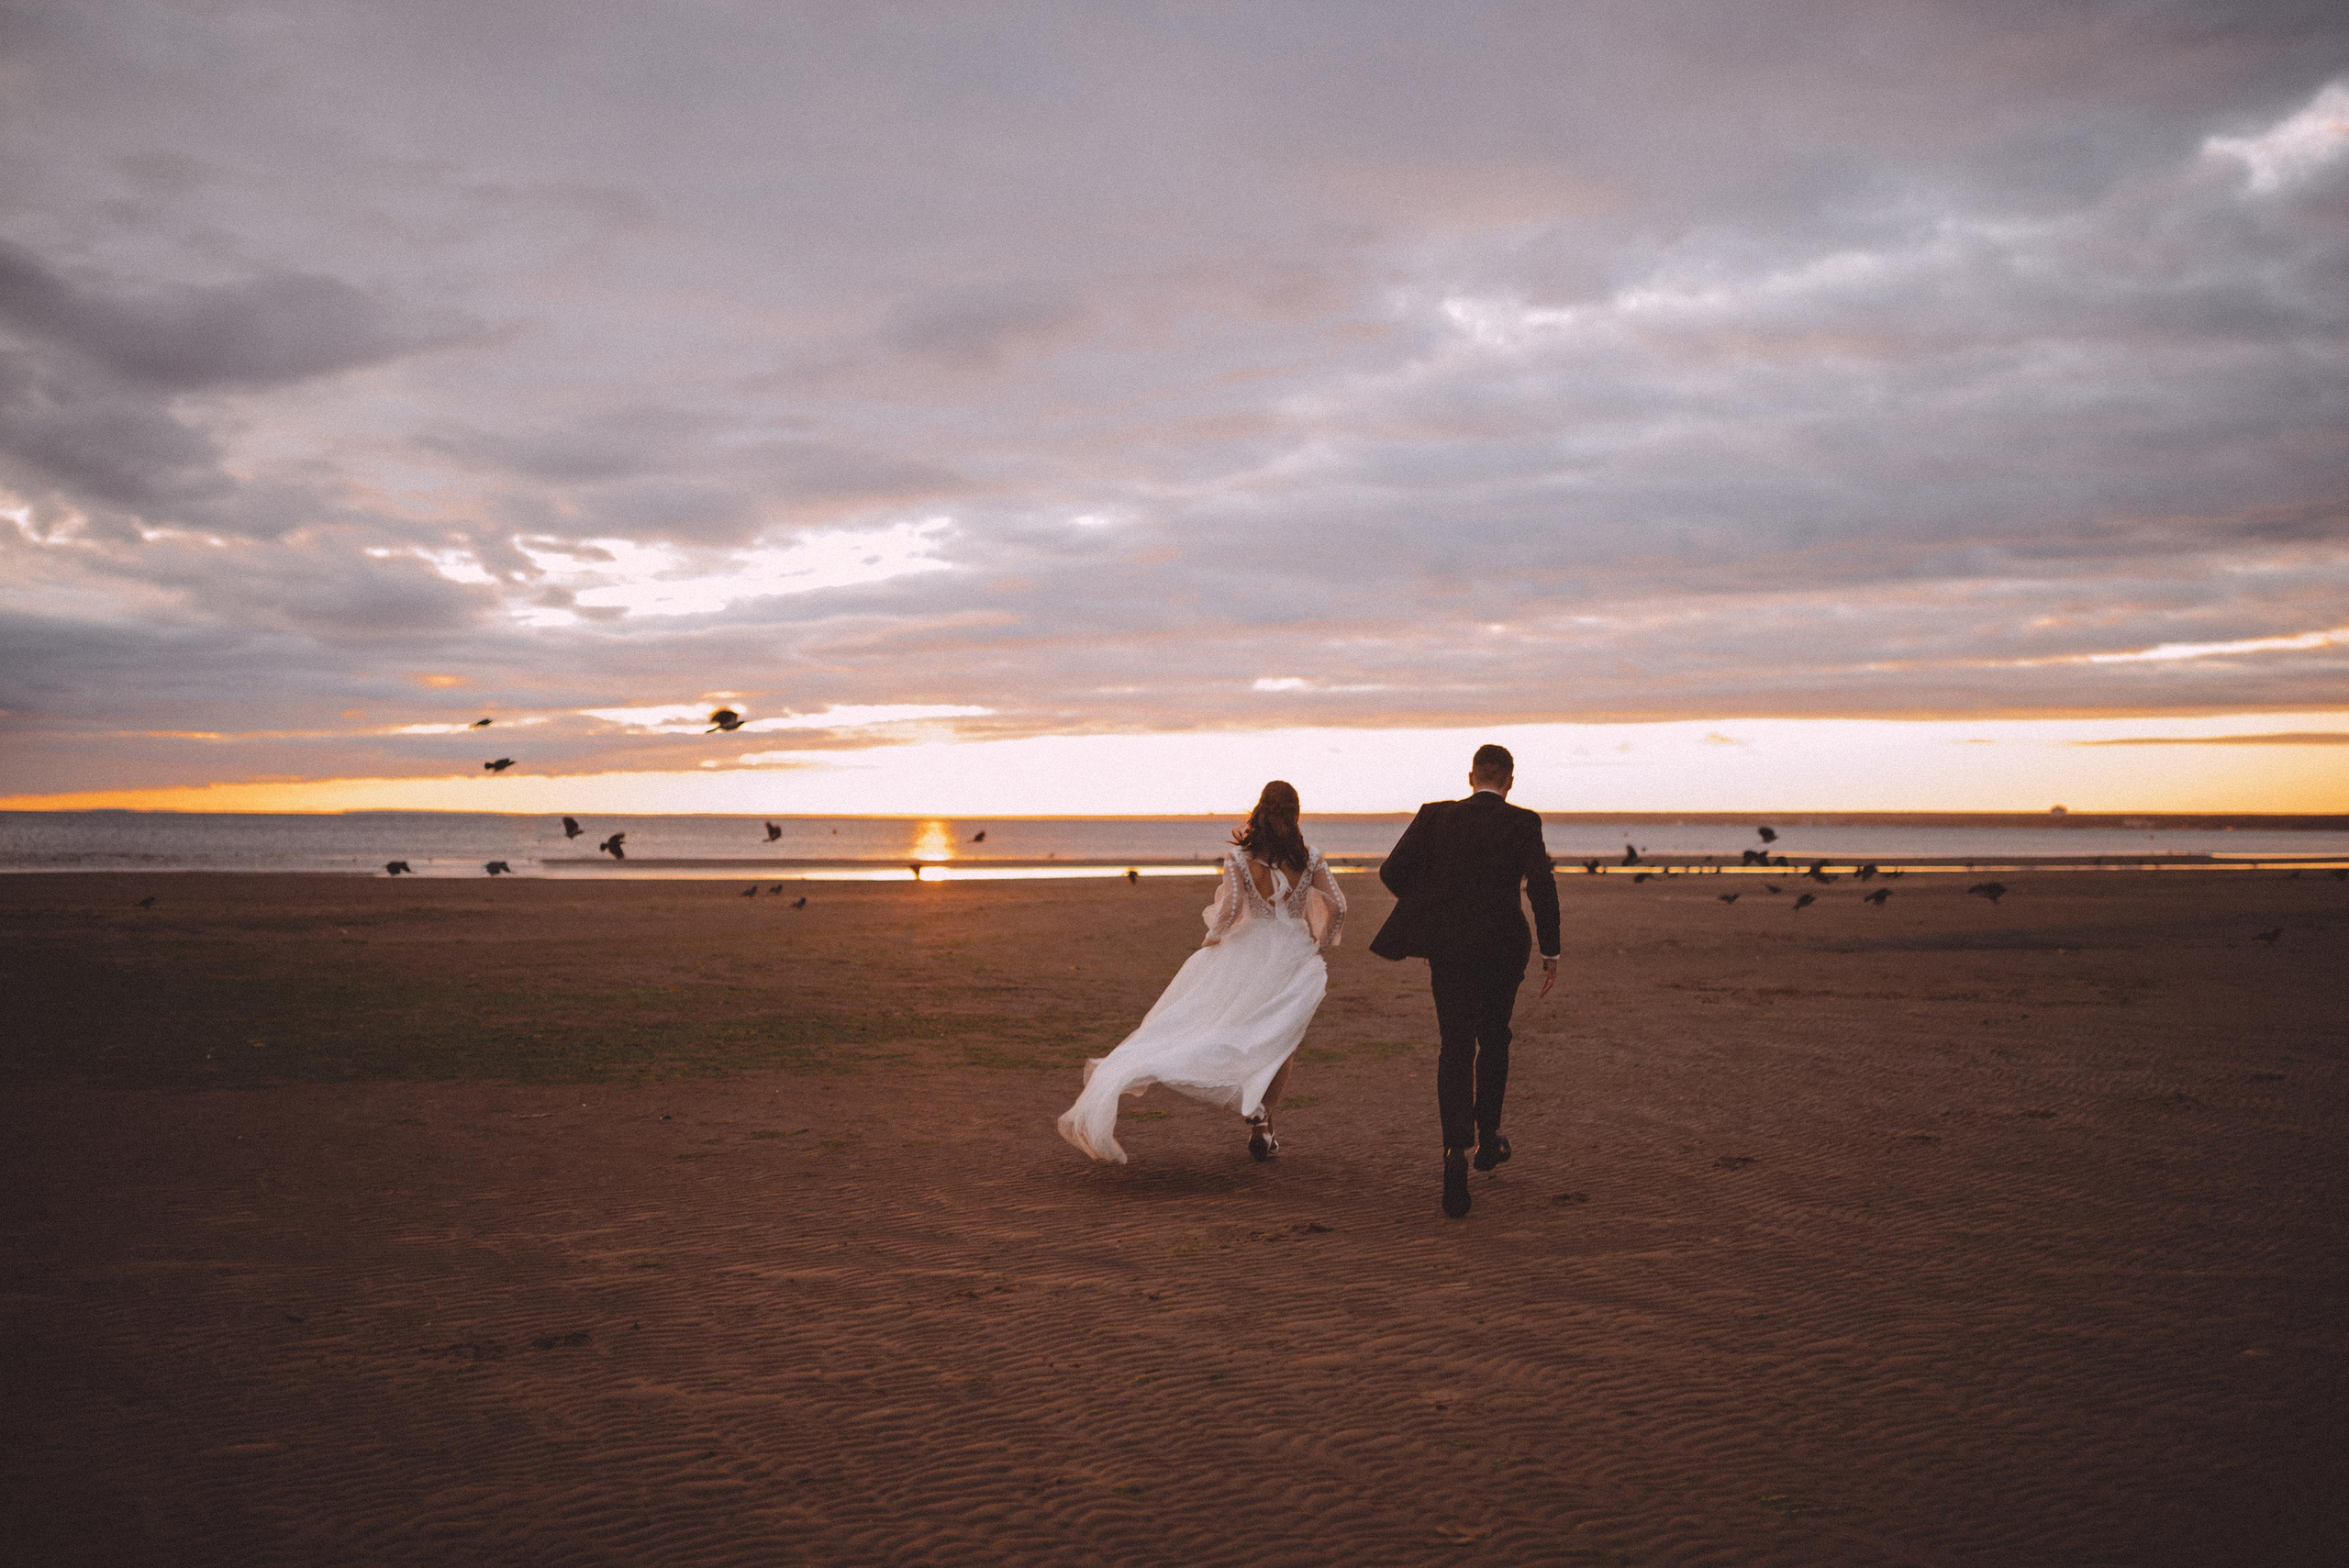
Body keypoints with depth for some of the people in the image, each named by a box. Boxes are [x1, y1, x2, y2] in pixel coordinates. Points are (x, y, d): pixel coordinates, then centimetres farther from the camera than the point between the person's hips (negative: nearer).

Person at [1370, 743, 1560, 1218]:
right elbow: (1541, 886, -13)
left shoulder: (1435, 816, 1)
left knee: (1456, 1049, 2)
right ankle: (1487, 1137, 32)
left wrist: (1427, 904, 16)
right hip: (1503, 947, 0)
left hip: (1448, 947, 1)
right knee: (1494, 1039, 21)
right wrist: (1551, 951, -5)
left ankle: (1456, 1148, -18)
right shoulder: (1523, 823, -4)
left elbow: (1392, 871, -3)